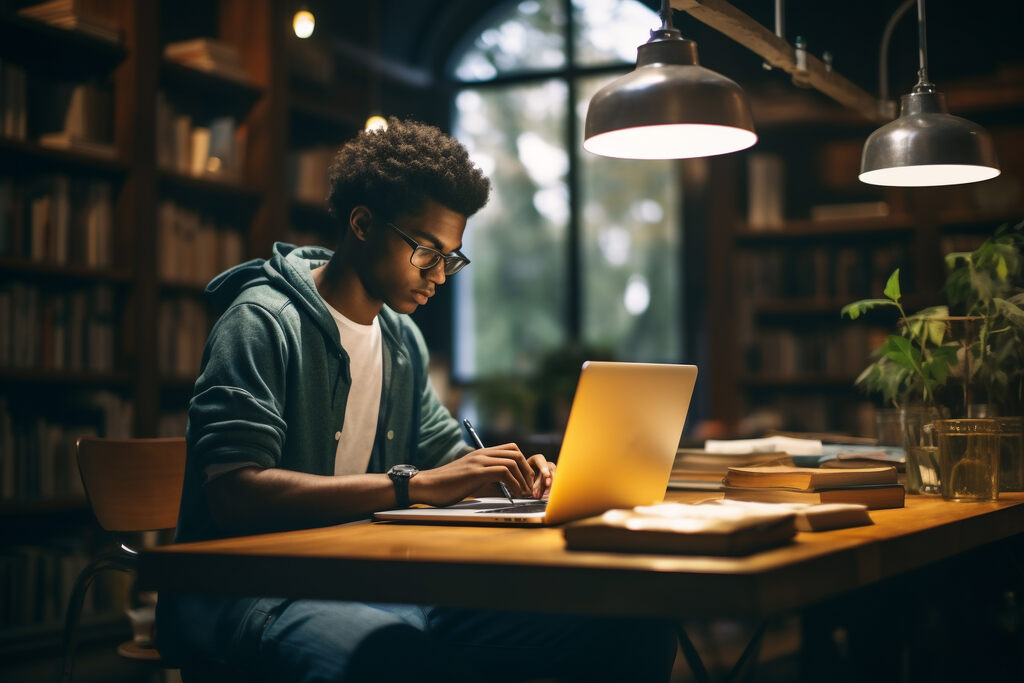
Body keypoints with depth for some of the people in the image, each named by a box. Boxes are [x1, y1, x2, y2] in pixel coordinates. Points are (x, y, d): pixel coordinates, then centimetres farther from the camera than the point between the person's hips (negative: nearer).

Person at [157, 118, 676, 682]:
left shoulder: (403, 340, 17)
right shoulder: (264, 322, -9)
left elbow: (444, 452, 28)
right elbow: (233, 494, -22)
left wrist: (510, 471, 4)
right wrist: (413, 485, -24)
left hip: (372, 582, 7)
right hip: (250, 590, -7)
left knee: (636, 629, -9)